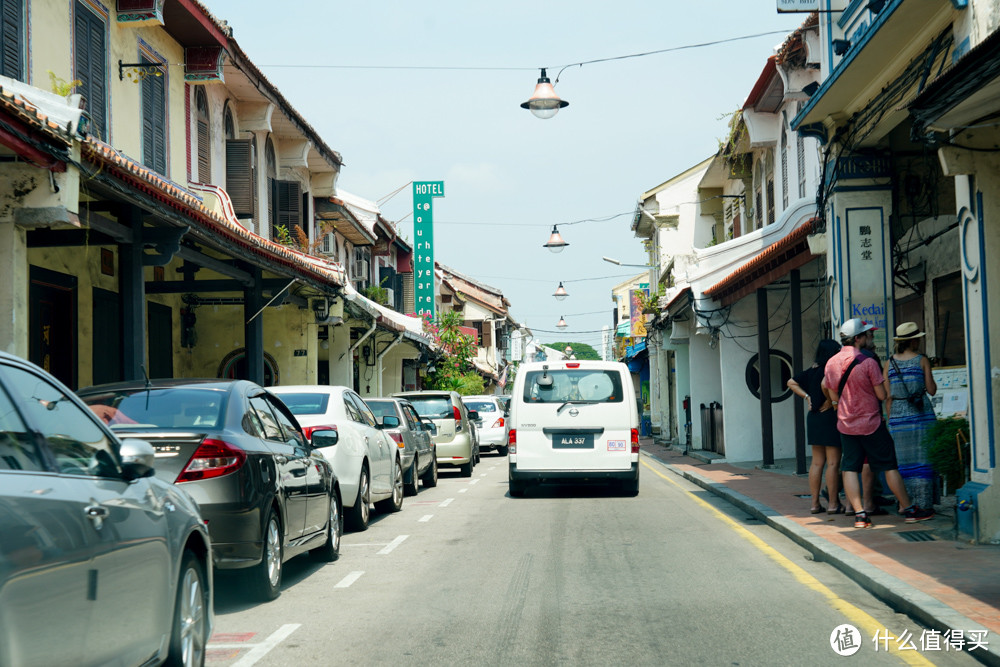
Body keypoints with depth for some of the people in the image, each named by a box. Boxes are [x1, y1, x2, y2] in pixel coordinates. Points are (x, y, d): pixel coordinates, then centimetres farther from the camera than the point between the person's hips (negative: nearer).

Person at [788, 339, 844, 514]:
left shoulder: (812, 370, 11)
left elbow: (792, 383, 16)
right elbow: (825, 385, -32)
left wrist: (807, 397, 10)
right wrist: (830, 401, -16)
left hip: (813, 419, 8)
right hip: (830, 417, -8)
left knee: (817, 462, 10)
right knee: (833, 463, -3)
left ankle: (815, 503, 12)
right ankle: (833, 504, -2)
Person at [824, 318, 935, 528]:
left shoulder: (831, 363, 2)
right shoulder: (868, 362, -14)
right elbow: (882, 395, -10)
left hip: (845, 424, 4)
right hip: (871, 424, -4)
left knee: (850, 468, 4)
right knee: (890, 466, 4)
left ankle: (859, 514, -2)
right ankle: (909, 510, 11)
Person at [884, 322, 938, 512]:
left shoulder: (889, 363, 3)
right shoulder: (922, 360, -3)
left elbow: (887, 397, 2)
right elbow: (932, 390, -2)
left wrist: (891, 419, 10)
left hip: (898, 415, 3)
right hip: (921, 414, -2)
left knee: (903, 461, 7)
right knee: (922, 459, 2)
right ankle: (923, 504, 1)